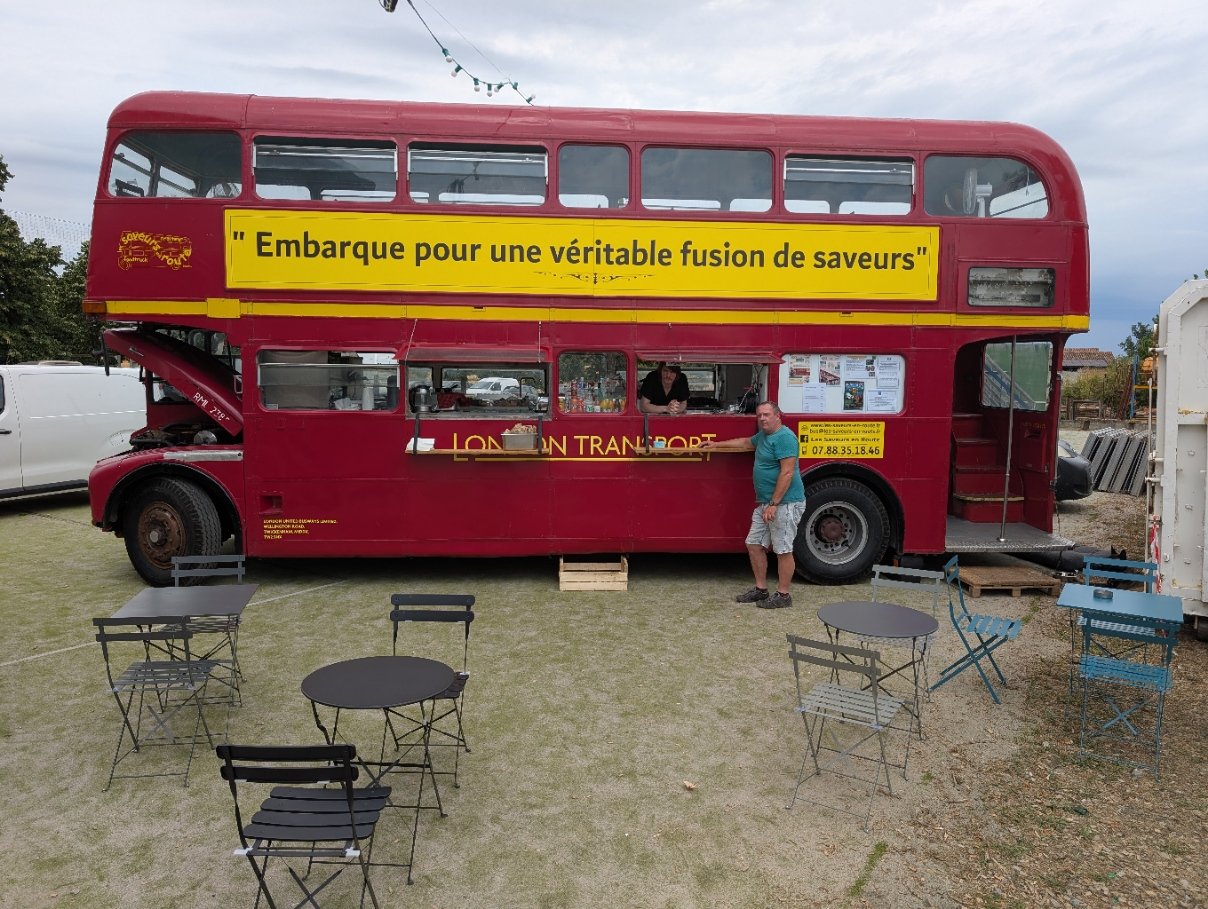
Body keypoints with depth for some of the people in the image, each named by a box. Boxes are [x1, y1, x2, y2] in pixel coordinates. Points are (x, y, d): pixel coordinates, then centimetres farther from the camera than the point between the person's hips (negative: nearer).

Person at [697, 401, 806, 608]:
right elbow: (747, 442, 37)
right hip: (766, 503, 10)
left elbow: (787, 472, -21)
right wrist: (717, 444, 37)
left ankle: (783, 595, 9)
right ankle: (761, 589, 22)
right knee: (754, 544, 12)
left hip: (785, 504, -10)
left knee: (783, 550, -2)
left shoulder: (784, 437, -15)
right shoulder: (763, 435, 15)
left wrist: (774, 504, -22)